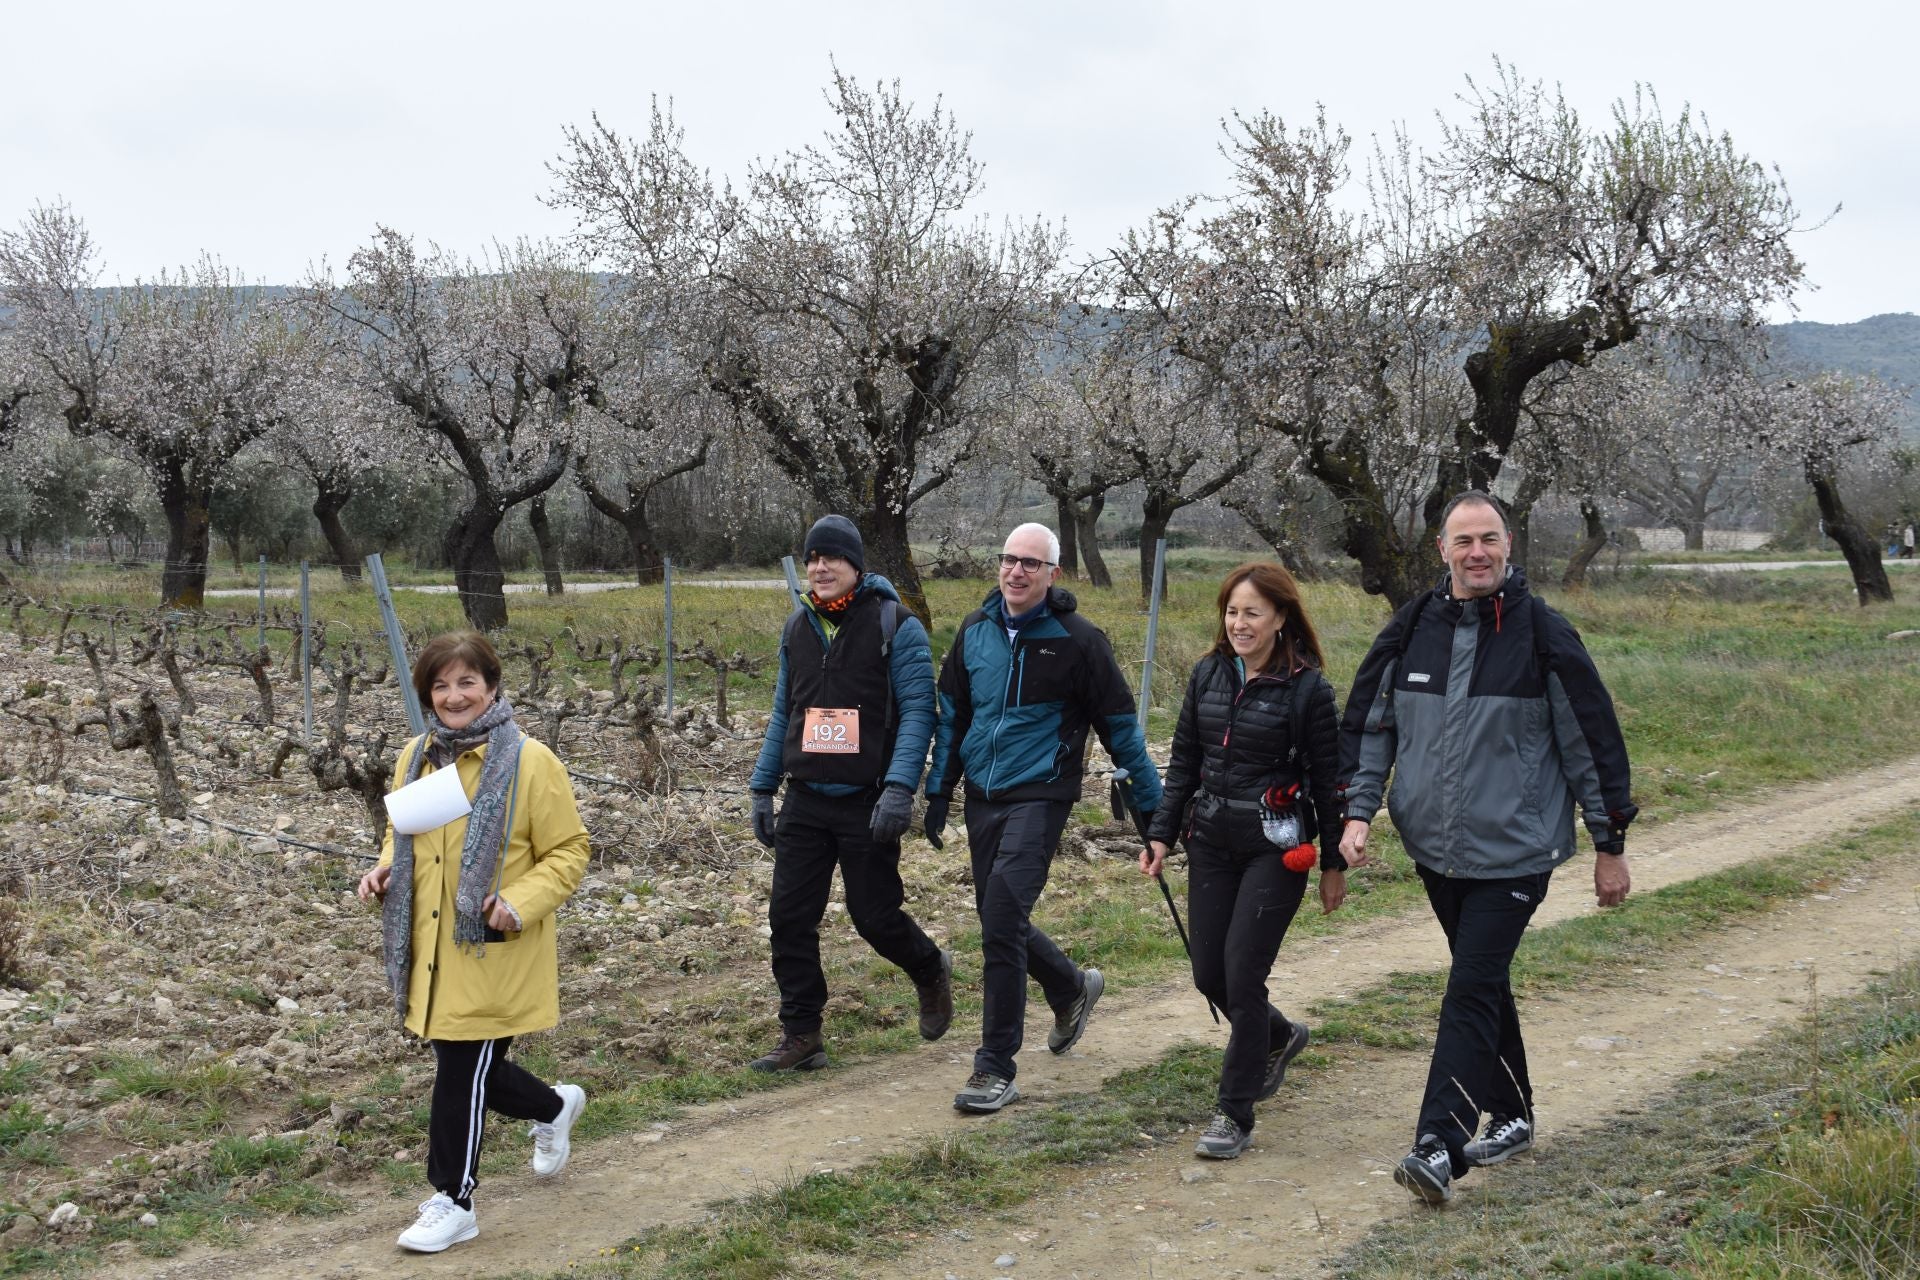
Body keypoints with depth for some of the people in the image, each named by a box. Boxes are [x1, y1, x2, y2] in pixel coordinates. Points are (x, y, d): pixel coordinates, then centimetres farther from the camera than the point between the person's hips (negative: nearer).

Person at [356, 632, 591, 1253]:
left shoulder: (529, 761, -13)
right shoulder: (416, 758, 6)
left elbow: (569, 852, -8)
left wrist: (520, 903, -23)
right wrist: (384, 872, -1)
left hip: (492, 953, -6)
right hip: (431, 952, 6)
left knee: (463, 1075, -1)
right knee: (465, 1068, 15)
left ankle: (453, 1202, 16)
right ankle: (555, 1106, 43)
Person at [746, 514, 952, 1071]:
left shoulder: (896, 626, -7)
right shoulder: (797, 628, 12)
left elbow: (918, 710, -12)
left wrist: (900, 787, -22)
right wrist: (763, 787, 15)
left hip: (867, 804, -5)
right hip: (805, 801, 5)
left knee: (875, 916, 1)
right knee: (789, 918, 1)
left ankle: (930, 971, 33)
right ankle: (800, 1035, 12)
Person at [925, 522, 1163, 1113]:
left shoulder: (1077, 640, -9)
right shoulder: (975, 630, 5)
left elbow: (1119, 725, -2)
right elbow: (952, 713, 16)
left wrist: (1152, 804, 2)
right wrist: (938, 791, 14)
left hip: (1039, 797, -6)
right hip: (982, 796, 6)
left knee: (1001, 924, -15)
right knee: (998, 922, 15)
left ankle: (996, 1069, -6)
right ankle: (1073, 987, 44)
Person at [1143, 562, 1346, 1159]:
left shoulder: (1307, 689, -9)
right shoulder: (1208, 676, 5)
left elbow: (1327, 780, -4)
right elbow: (1183, 763, 12)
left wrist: (1334, 864, -1)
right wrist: (1161, 834, 6)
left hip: (1275, 849, -5)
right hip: (1211, 844, 6)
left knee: (1242, 976, -8)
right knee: (1208, 975, 9)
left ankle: (1235, 1115, 5)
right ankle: (1280, 1037, 40)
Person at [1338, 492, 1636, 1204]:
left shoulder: (1542, 634, -8)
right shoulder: (1411, 631, 2)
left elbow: (1591, 740, -3)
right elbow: (1370, 725, 11)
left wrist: (1610, 843, 0)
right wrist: (1358, 810, 0)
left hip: (1513, 853, -5)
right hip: (1435, 850, 5)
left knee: (1471, 992, -11)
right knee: (1483, 984, 17)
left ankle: (1439, 1145, -12)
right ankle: (1511, 1115, 32)